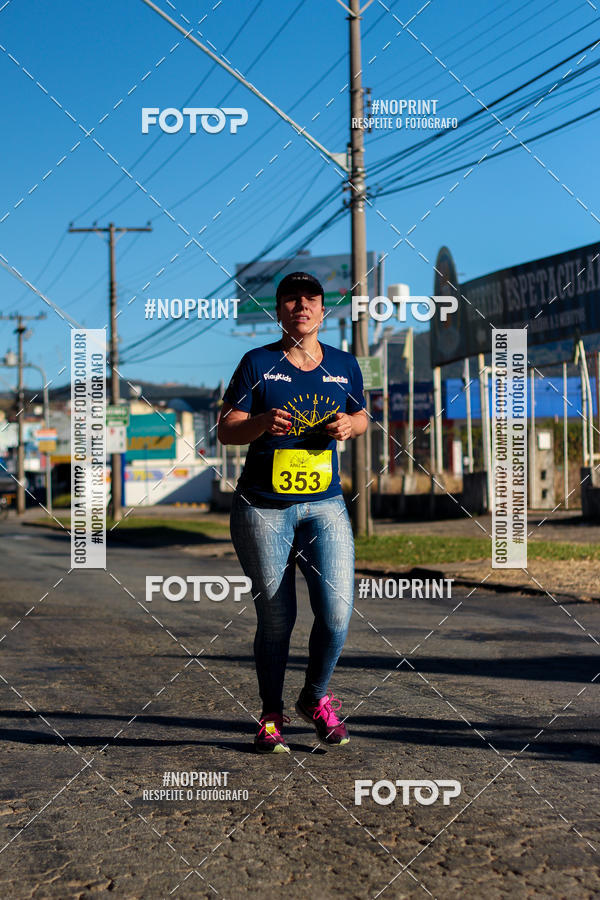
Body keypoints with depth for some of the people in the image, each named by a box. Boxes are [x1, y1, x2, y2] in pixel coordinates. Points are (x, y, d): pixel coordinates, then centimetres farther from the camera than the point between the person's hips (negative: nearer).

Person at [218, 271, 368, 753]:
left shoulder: (344, 365, 8)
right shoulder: (257, 363, -1)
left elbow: (361, 415, 22)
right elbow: (226, 429, -4)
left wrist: (349, 425, -2)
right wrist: (262, 422, -24)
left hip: (325, 505, 2)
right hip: (263, 507, -2)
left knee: (337, 612, -8)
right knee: (276, 619, 2)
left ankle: (316, 699, 20)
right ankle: (271, 716, 23)